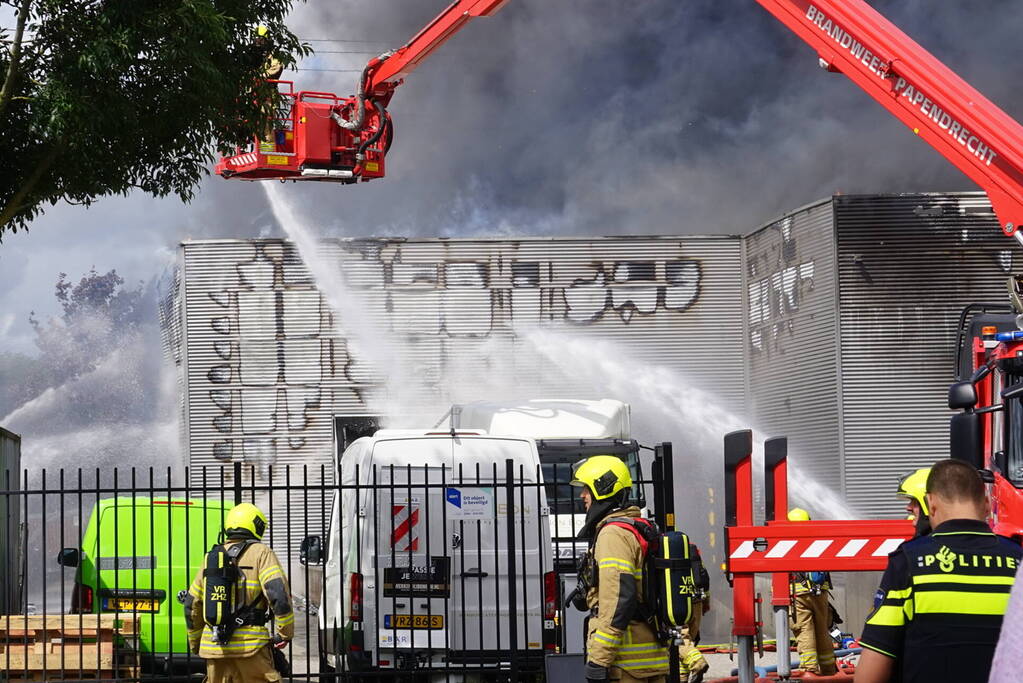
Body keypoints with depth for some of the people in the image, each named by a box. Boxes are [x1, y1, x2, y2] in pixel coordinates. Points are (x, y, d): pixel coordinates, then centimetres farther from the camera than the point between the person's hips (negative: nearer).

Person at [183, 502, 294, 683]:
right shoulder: (261, 553, -2)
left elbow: (192, 604, 19)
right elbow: (278, 593, -15)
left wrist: (195, 643, 30)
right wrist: (285, 633, -5)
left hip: (214, 646, 5)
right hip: (249, 645, -5)